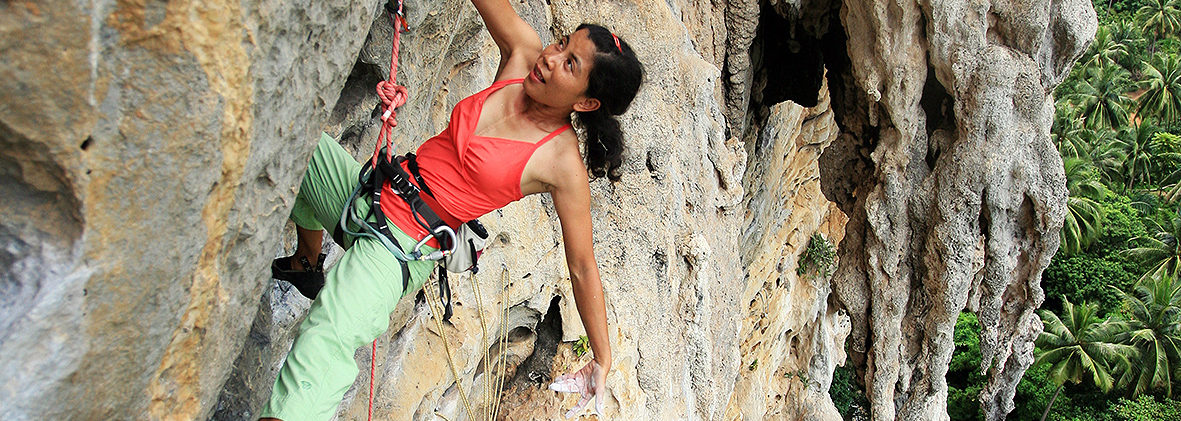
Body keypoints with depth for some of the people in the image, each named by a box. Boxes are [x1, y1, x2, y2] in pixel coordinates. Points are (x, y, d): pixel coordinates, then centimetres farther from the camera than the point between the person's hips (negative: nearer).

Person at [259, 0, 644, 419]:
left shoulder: (563, 164, -19)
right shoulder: (522, 54, -5)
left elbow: (583, 269, -12)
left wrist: (602, 359, -9)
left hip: (399, 250, -7)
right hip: (367, 193, 7)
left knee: (326, 339, -29)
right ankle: (308, 262, 30)